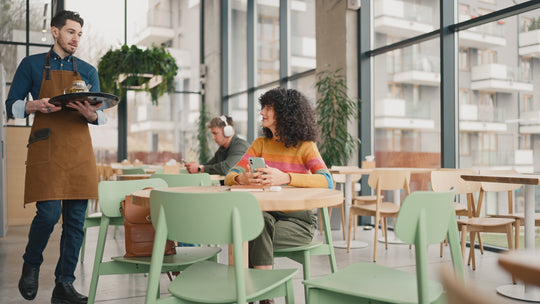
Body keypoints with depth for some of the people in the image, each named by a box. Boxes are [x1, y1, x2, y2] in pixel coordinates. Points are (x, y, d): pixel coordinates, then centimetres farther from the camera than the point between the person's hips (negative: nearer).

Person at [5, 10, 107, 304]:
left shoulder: (88, 71, 16)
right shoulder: (32, 65, 9)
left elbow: (100, 115, 12)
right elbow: (11, 106, 8)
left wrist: (91, 114, -12)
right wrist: (34, 106, -13)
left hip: (79, 150, 3)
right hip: (46, 147, -3)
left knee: (75, 220, 0)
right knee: (48, 213, -13)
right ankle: (30, 266, 17)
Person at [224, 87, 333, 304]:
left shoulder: (305, 146, -5)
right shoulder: (261, 144, 9)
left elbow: (326, 181, -24)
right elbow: (229, 177, 1)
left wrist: (285, 178, -39)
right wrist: (241, 178, -25)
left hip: (298, 220, -3)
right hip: (269, 213, 4)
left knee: (257, 236, -30)